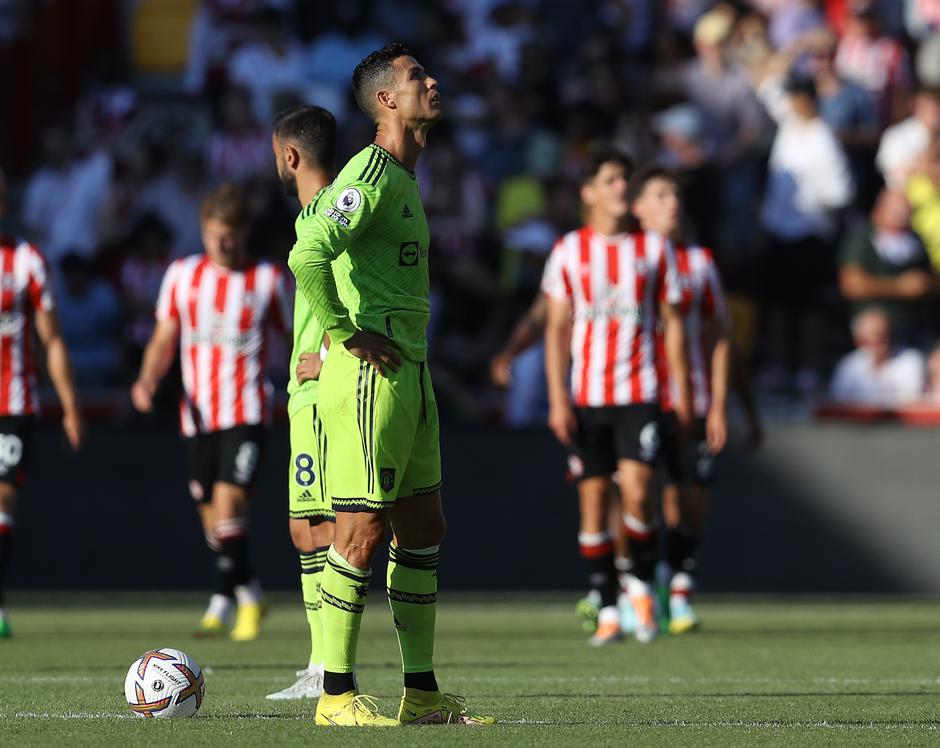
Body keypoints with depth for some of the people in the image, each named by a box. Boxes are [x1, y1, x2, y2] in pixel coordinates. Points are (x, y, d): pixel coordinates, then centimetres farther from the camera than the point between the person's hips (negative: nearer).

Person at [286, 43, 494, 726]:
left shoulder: (404, 177, 18)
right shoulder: (372, 172, -13)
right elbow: (308, 255, -26)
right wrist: (347, 336, -17)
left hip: (410, 372, 10)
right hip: (372, 375, -10)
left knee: (423, 528, 11)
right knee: (363, 530, -7)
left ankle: (422, 692, 16)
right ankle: (337, 693, -2)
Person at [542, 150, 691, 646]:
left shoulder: (653, 248, 7)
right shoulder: (569, 251, 5)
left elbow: (671, 323, 10)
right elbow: (556, 328, 5)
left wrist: (681, 390, 5)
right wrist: (557, 398, -3)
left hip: (639, 392, -1)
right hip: (585, 395, 1)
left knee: (636, 491, -15)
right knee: (593, 498, 0)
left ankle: (642, 585, 8)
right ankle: (607, 611, 6)